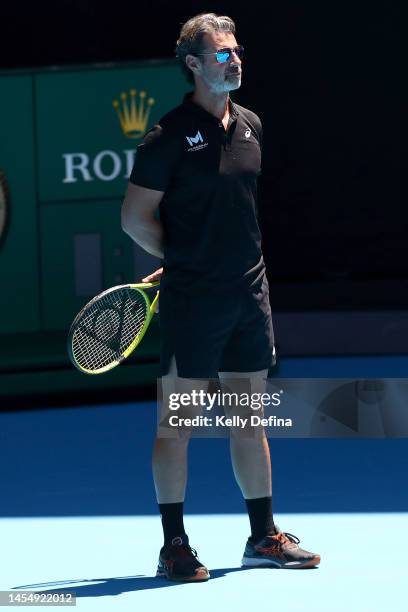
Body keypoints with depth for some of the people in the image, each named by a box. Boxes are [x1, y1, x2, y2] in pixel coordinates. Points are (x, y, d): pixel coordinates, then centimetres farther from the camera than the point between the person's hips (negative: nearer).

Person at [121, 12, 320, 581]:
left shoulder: (251, 127, 11)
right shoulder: (170, 135, -10)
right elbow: (136, 217, -6)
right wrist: (183, 258, 1)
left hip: (249, 293, 6)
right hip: (192, 299, -6)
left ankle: (263, 536, 19)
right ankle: (174, 546, 5)